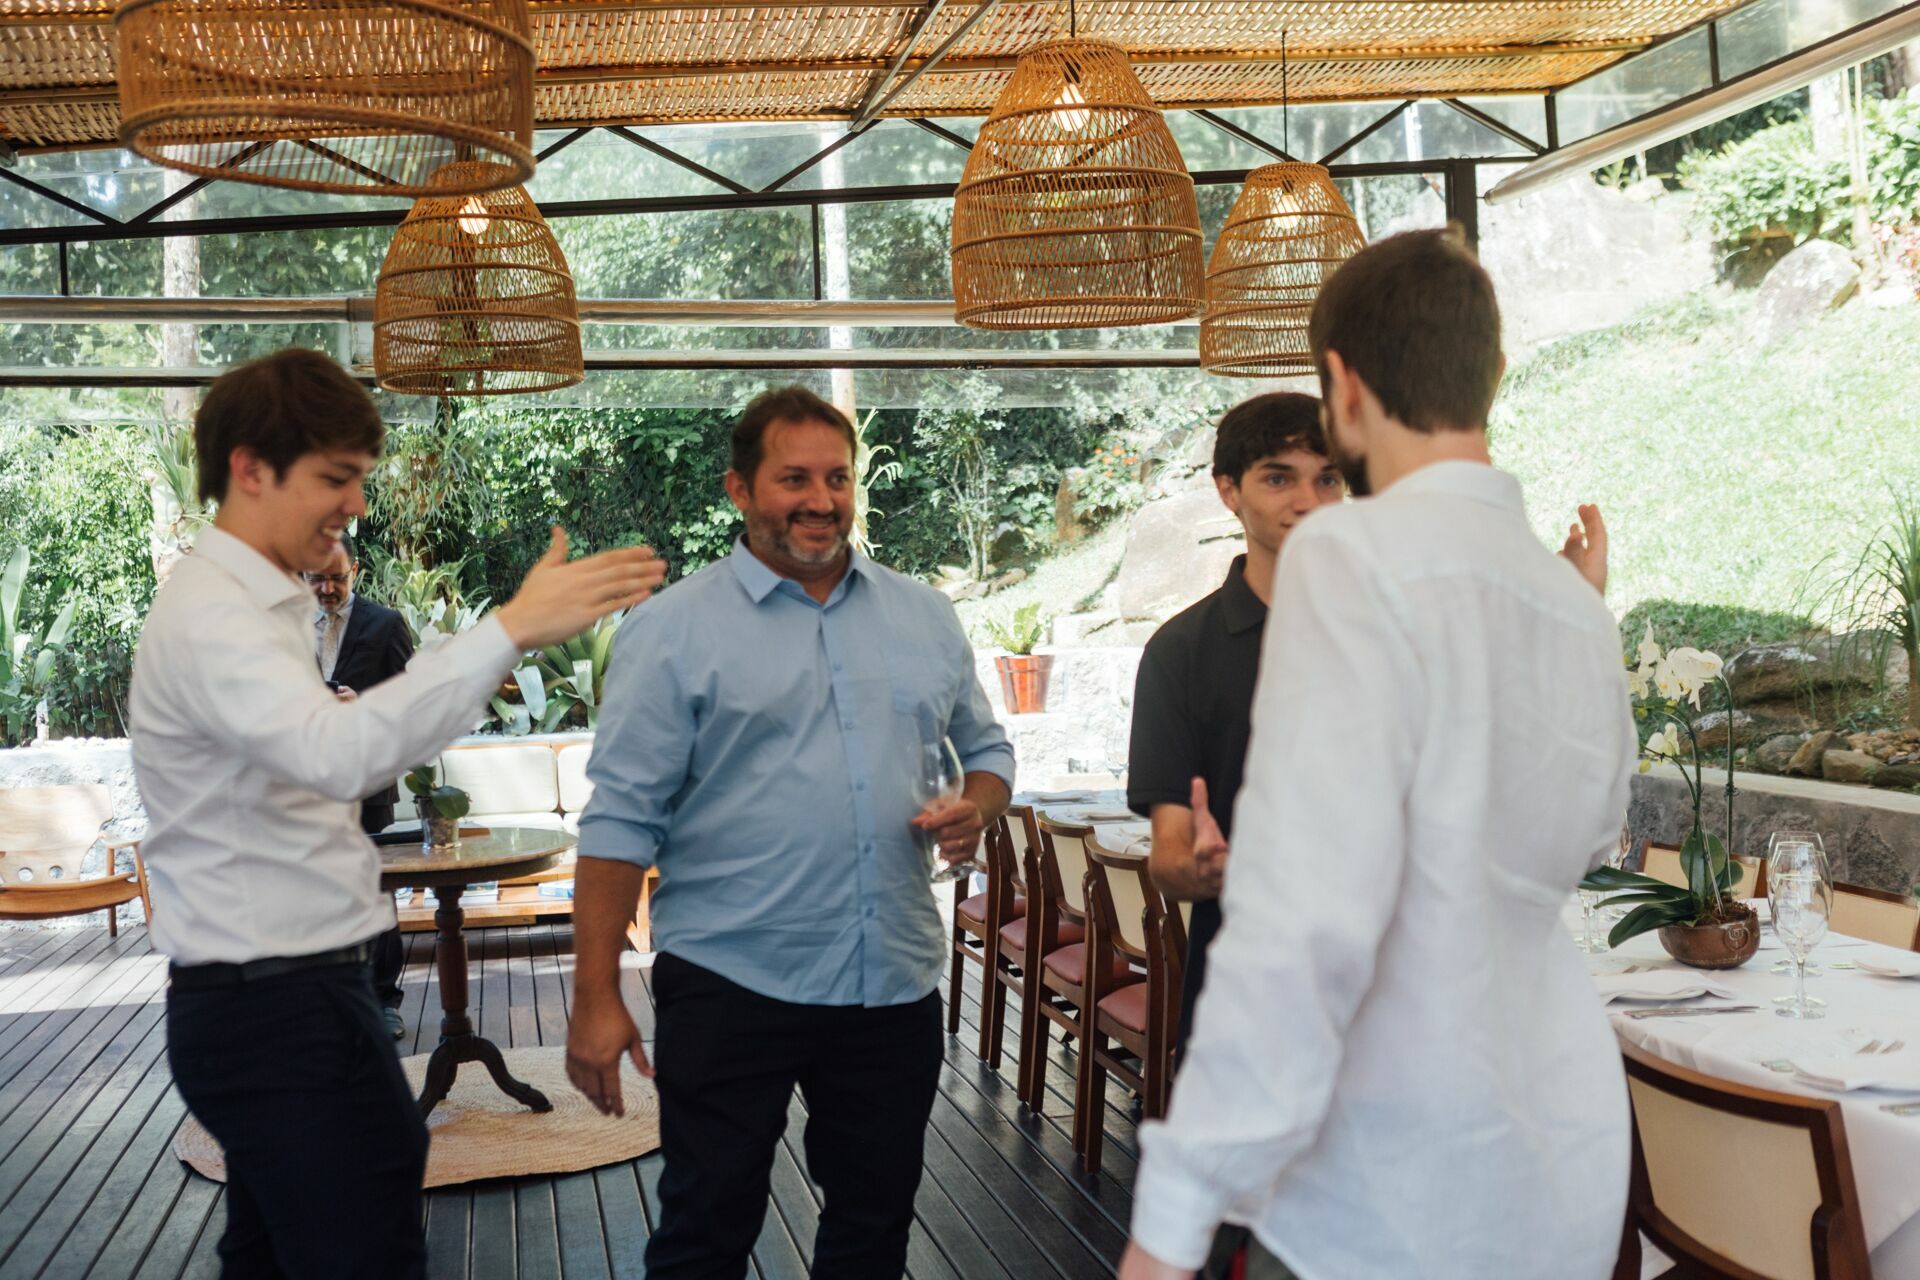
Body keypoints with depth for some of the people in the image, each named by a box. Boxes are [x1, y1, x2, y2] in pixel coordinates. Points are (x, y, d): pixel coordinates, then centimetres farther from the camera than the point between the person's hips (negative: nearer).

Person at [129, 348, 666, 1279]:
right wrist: (510, 631, -41)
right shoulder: (210, 616, -17)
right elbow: (334, 751, -35)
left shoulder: (251, 605, 16)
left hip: (261, 1008, 10)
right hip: (279, 1009, -10)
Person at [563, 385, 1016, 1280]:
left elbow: (985, 748, 19)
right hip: (729, 985, -4)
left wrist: (976, 807, -5)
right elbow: (622, 819, -8)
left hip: (895, 986, 4)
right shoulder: (673, 630, -5)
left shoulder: (925, 618, 9)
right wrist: (595, 996, -11)